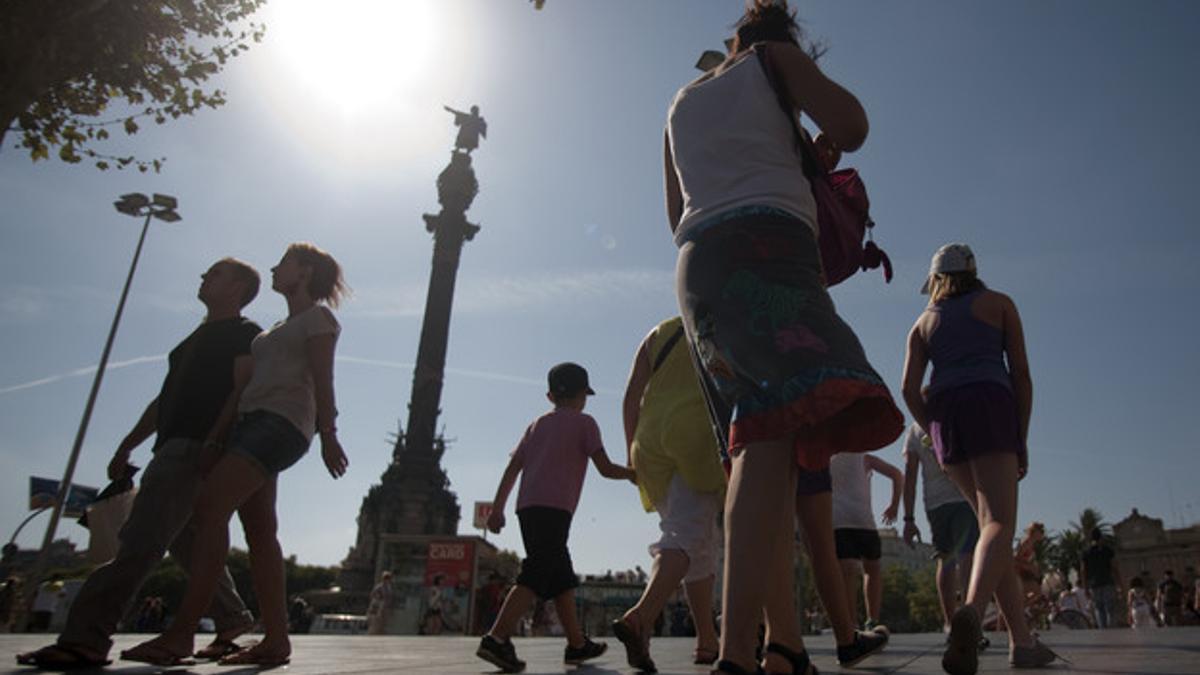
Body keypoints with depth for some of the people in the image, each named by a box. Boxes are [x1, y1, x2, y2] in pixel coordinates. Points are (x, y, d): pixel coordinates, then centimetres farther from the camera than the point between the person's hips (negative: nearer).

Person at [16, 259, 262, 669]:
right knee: (187, 542, 12)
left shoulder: (244, 333, -1)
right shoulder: (198, 338, 27)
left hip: (196, 448, -10)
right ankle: (232, 619, 21)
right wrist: (127, 446, 21)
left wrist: (214, 442, -27)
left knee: (141, 540, -15)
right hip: (173, 448, 10)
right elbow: (166, 398, 26)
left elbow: (243, 391, -15)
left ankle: (86, 639, -18)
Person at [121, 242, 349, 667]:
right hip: (253, 422, 9)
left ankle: (181, 633, -23)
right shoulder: (279, 329, 31)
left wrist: (328, 434, -13)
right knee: (259, 530, -1)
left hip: (282, 421, -9)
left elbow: (322, 380, -5)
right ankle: (276, 639, -3)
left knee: (210, 507, -20)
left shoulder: (318, 317, 6)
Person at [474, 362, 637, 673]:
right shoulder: (583, 422, 6)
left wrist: (497, 508, 11)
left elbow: (512, 467, 13)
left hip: (527, 507, 7)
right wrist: (631, 473, 21)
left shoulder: (537, 424, 22)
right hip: (555, 507, -7)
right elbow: (605, 468, 2)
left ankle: (577, 644, 21)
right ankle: (497, 638, -23)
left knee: (563, 577, 15)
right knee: (536, 575, -12)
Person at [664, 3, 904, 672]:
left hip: (697, 261, 7)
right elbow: (851, 126, 2)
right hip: (768, 241, -7)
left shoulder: (683, 101, 33)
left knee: (764, 438, 4)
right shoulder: (777, 58, 17)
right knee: (780, 429, -24)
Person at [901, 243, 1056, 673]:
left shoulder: (923, 323, 22)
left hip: (944, 415, 4)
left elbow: (910, 389, 8)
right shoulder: (999, 303, 17)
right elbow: (1021, 374, 7)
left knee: (992, 521, 13)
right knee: (998, 525, -14)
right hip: (989, 407, -4)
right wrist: (1022, 441, 9)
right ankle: (971, 612, -43)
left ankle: (1022, 639, 11)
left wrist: (937, 438, 15)